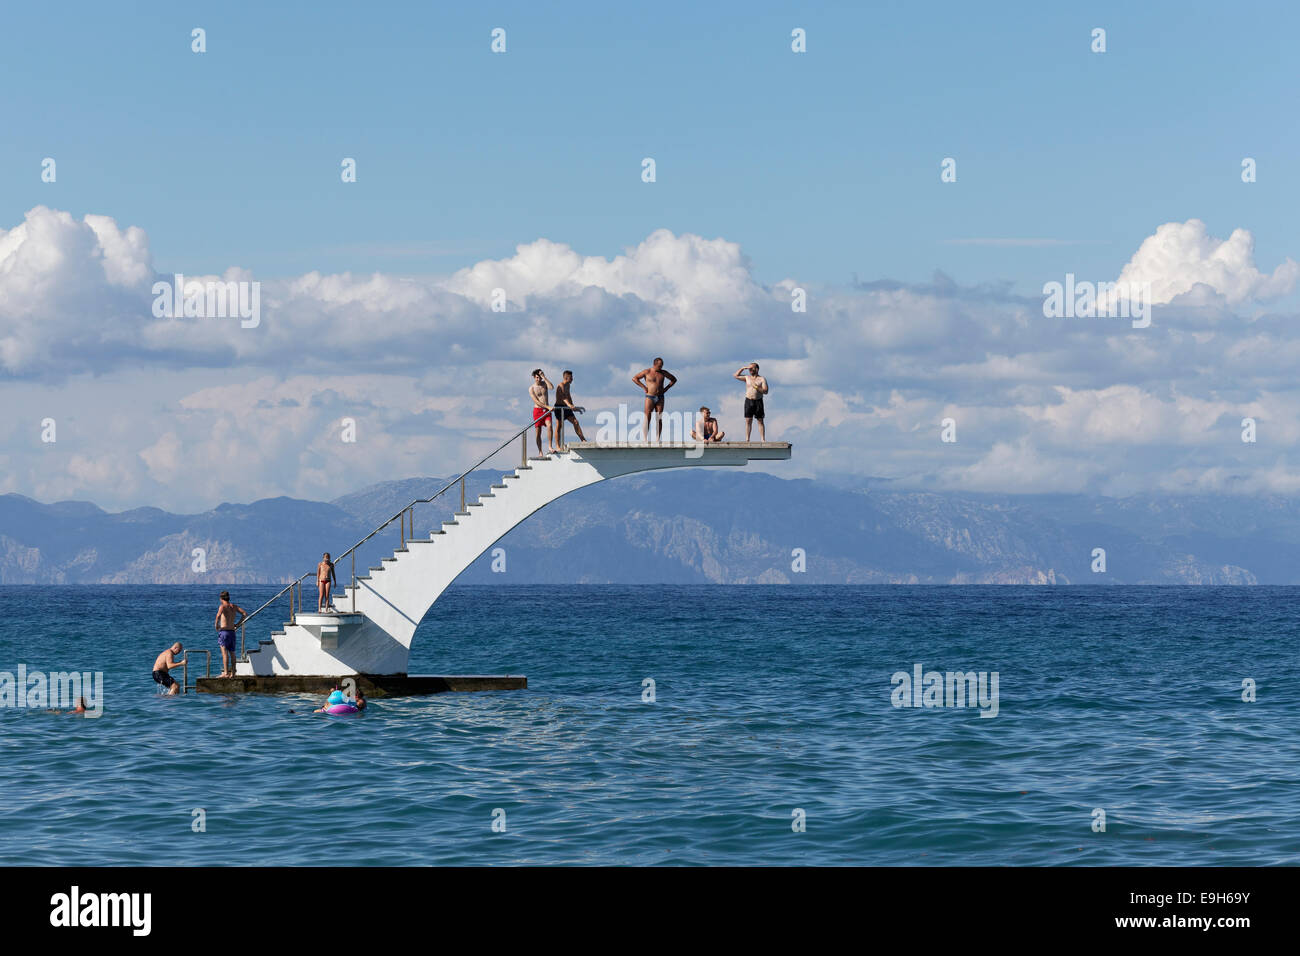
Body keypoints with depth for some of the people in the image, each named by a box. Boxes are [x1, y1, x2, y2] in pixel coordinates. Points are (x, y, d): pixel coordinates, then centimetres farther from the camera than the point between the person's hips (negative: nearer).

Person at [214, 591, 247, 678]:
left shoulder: (223, 606, -8)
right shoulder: (234, 606, 10)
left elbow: (219, 615, -30)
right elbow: (245, 613, 9)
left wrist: (216, 624, -15)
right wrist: (238, 623, 15)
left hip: (223, 631, -6)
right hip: (232, 632, 6)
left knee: (224, 652, -12)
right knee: (232, 653, 16)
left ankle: (226, 672, -21)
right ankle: (232, 673, 20)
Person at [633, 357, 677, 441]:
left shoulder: (663, 372, 8)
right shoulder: (647, 372, -1)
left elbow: (674, 379, 20)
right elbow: (634, 378, 1)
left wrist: (666, 388, 8)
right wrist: (644, 387, -5)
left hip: (660, 398, 3)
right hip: (650, 397, -3)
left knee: (659, 419, -1)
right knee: (647, 419, -8)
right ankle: (645, 439, -8)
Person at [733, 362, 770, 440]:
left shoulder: (762, 379, 3)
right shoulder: (747, 378, 13)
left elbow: (765, 391, -5)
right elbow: (735, 376, 13)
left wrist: (756, 387, -14)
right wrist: (743, 368, 7)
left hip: (758, 401, -2)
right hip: (748, 401, 2)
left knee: (760, 421, -2)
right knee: (748, 421, -1)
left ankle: (763, 440, -2)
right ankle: (747, 439, -1)